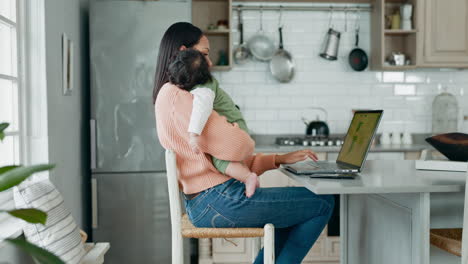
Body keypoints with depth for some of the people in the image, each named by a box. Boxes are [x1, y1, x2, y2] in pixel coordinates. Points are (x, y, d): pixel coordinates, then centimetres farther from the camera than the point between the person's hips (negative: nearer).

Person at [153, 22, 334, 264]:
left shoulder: (170, 95, 19)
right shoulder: (178, 95, -15)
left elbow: (224, 161, 19)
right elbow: (236, 148, -23)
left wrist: (279, 159, 14)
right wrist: (246, 140, 3)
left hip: (204, 204, 11)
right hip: (218, 200, -11)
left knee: (293, 216, 27)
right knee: (323, 203, -3)